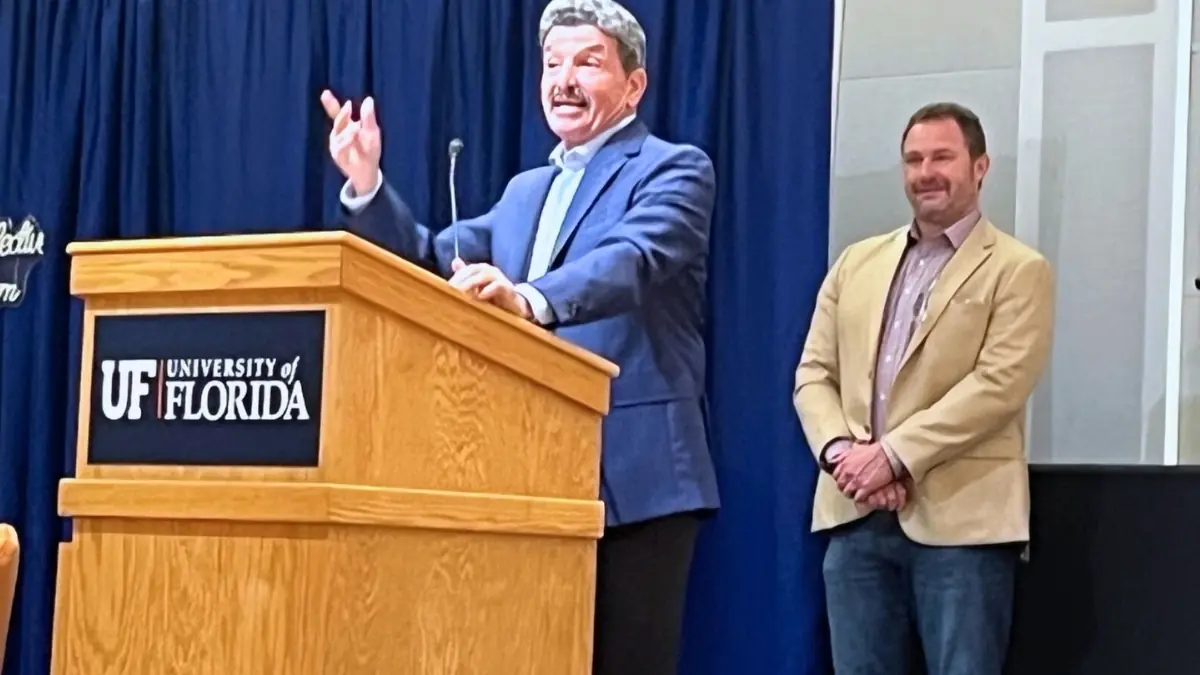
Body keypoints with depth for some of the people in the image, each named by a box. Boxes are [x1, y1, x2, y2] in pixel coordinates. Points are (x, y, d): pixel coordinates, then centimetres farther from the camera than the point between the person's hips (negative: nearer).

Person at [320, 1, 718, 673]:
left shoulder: (673, 170, -2)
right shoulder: (526, 191, 22)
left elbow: (631, 263, -21)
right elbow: (432, 261, 18)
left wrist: (530, 299, -40)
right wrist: (367, 186, 1)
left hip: (634, 478, -7)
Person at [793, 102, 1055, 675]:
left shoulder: (1017, 270, 2)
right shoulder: (856, 262, 18)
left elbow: (998, 385, -11)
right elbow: (814, 373, 13)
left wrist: (894, 455, -16)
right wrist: (841, 451, -8)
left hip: (962, 520, -5)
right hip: (857, 515, 5)